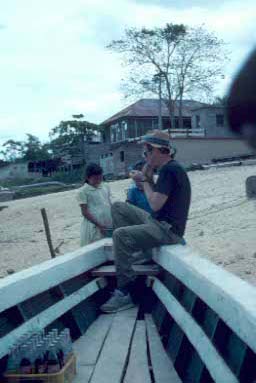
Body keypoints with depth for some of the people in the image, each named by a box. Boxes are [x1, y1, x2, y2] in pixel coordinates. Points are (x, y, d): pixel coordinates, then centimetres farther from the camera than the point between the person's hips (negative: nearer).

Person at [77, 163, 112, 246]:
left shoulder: (105, 188, 11)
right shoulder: (83, 191, -5)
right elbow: (85, 212, -8)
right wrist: (99, 225, -13)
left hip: (109, 225, 5)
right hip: (94, 227, -5)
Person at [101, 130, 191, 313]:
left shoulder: (169, 170, -17)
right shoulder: (168, 168, 14)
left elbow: (155, 204, -22)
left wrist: (146, 180, -7)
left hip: (168, 229, -10)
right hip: (157, 222, 11)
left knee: (120, 235, -25)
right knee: (118, 207, 11)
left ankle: (125, 294, -18)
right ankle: (129, 252, 5)